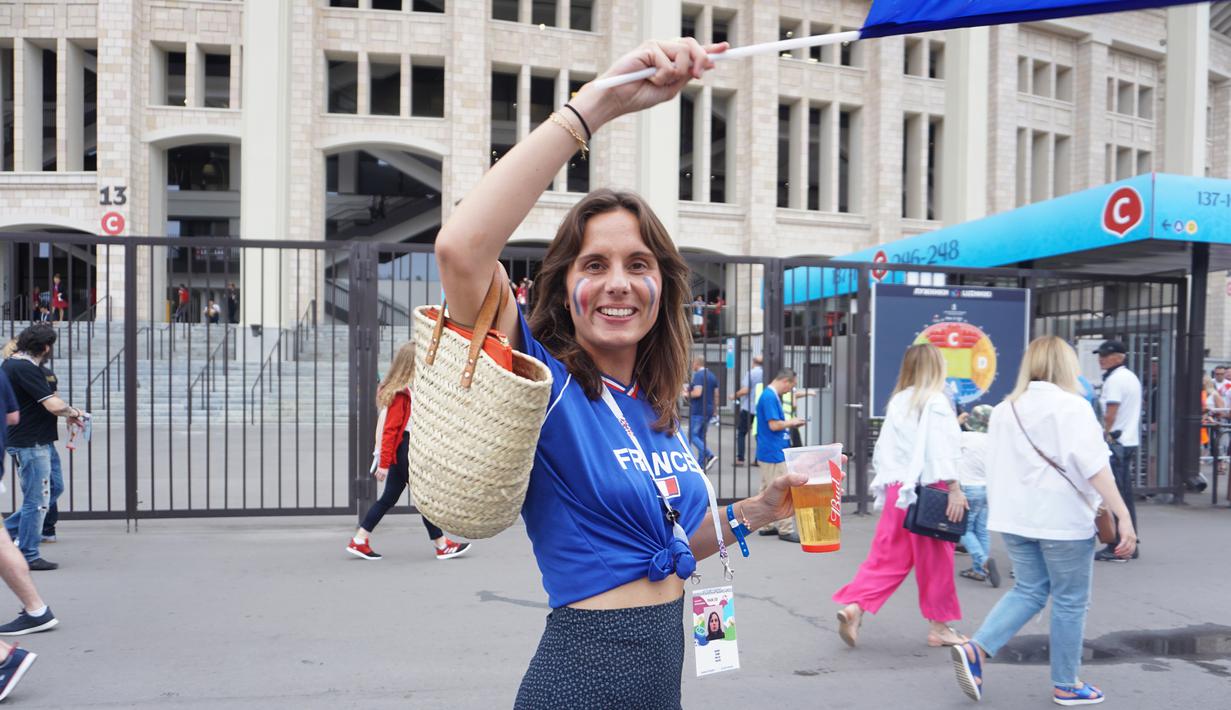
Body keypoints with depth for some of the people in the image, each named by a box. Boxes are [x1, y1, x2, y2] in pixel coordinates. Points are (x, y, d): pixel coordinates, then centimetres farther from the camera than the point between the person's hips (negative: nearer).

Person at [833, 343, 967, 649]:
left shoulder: (897, 402, 11)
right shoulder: (936, 402, -8)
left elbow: (883, 449, 12)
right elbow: (944, 451, -14)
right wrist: (955, 489, -13)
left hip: (897, 489, 6)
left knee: (886, 557, 8)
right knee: (935, 561, 7)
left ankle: (854, 605, -7)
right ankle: (938, 626, 18)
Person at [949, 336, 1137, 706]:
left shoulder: (1004, 409, 10)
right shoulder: (1071, 407, -9)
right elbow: (1094, 466, -17)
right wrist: (1123, 515, -18)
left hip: (1015, 517, 6)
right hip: (1062, 518, -6)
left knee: (1029, 590, 16)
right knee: (1070, 601, 8)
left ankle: (975, 649, 0)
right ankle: (1065, 685, 18)